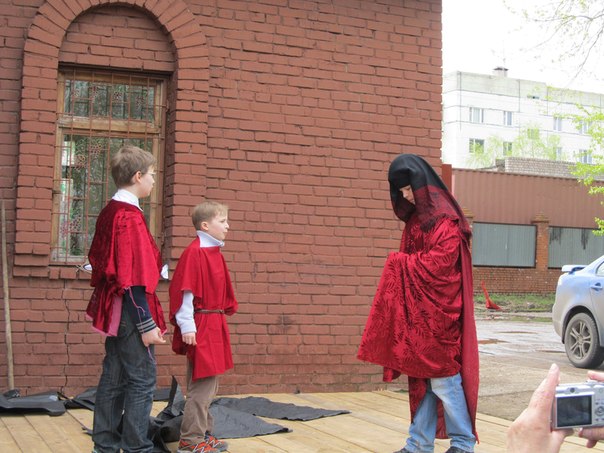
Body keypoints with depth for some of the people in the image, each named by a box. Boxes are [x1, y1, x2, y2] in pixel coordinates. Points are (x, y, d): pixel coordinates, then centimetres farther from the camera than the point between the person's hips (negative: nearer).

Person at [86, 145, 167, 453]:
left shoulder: (110, 212, 10)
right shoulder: (130, 217, -17)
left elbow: (98, 260, 17)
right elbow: (134, 279, -20)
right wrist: (147, 325, -18)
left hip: (114, 309, 9)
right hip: (131, 312, -9)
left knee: (114, 378, 13)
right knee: (142, 380, -3)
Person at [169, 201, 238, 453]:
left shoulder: (215, 252, 13)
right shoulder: (194, 252, -14)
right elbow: (184, 291, -18)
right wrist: (187, 327, -21)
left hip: (214, 325, 10)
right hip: (200, 327, -10)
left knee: (209, 386, 15)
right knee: (201, 386, -6)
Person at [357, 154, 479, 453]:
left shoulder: (445, 220, -12)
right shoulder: (414, 219, 14)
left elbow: (441, 262, -19)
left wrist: (400, 263, -10)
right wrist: (399, 265, 0)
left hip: (439, 312, -8)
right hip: (417, 309, 8)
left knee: (442, 377, -3)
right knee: (421, 377, 9)